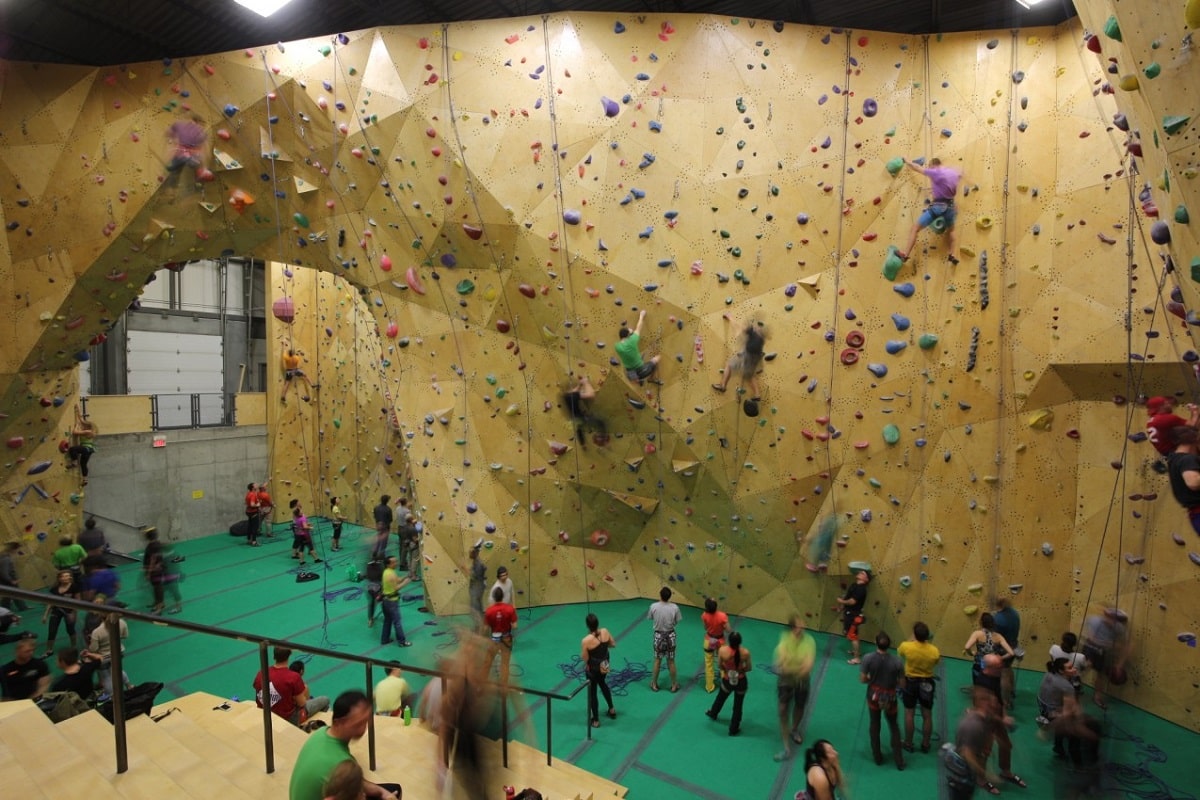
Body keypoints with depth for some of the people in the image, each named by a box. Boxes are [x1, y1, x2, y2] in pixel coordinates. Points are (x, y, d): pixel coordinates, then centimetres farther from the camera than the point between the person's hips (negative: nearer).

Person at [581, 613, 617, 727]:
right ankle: (611, 709, 46)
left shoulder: (586, 640, -31)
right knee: (602, 683, 33)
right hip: (605, 666, 5)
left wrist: (582, 653, 0)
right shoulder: (605, 631, -18)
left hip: (593, 669, -5)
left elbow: (584, 659, -19)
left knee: (592, 692, 17)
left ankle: (595, 720, 33)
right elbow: (613, 644, -3)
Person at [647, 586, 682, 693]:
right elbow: (677, 621, -6)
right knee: (671, 662, 15)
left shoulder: (653, 606, -18)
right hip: (670, 635, 0)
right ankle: (674, 685, 28)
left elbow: (649, 618, -1)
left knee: (657, 661, 17)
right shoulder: (674, 607, -17)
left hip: (658, 635, 0)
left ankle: (654, 684, 29)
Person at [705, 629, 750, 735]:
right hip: (741, 681, -1)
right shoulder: (745, 652, -27)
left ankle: (713, 713, 59)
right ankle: (734, 729, 39)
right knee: (738, 705, 21)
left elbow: (720, 666, -10)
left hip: (727, 681, 1)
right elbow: (749, 668, -10)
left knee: (721, 698, 31)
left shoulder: (722, 650, -26)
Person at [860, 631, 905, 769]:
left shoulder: (868, 658, -24)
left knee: (875, 724, 22)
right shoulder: (897, 661, -23)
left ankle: (878, 756, 34)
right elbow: (901, 683, -12)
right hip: (890, 697, 0)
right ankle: (899, 760, 29)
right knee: (893, 726, 24)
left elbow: (863, 679, -15)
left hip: (874, 695, 0)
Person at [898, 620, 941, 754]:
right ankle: (925, 745, 31)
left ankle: (908, 744, 24)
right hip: (927, 683, 1)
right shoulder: (935, 650, -20)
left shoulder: (906, 646, -23)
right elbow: (936, 663, 2)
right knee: (927, 716, 18)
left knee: (909, 714, 13)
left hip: (910, 682, -1)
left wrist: (911, 641, 8)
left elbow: (899, 652, 1)